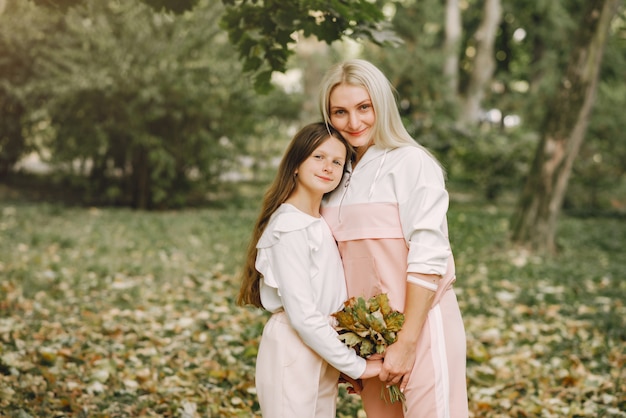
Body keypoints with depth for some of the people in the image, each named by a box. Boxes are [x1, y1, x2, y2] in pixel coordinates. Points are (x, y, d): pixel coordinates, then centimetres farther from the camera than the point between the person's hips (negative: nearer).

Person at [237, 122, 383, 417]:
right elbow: (302, 314, -21)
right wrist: (355, 366, -16)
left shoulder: (322, 223, 10)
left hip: (323, 348, 8)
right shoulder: (289, 226, -17)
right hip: (294, 352, -8)